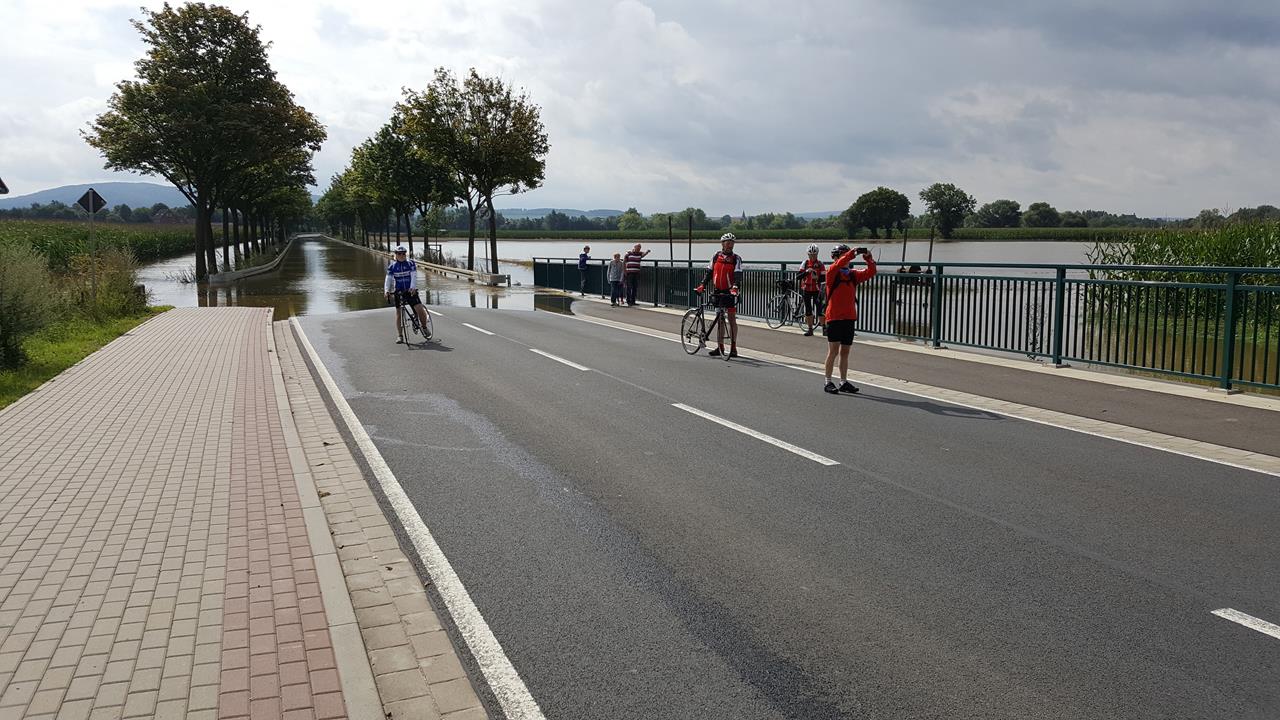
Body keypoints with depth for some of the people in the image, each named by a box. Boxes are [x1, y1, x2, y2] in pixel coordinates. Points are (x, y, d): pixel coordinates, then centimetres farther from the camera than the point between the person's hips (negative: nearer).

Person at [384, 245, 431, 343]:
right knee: (398, 313, 1)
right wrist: (386, 290, -20)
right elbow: (388, 279, -4)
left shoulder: (411, 264, -2)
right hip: (398, 292, 2)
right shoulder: (392, 266, 3)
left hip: (411, 291, -2)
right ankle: (399, 336, 8)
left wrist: (413, 288, -30)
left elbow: (414, 277, -13)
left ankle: (424, 327, 10)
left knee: (420, 310, -15)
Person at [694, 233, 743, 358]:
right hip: (717, 291, 4)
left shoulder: (736, 258, -3)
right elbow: (709, 272, 8)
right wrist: (703, 285, -4)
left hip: (730, 292, -4)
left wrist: (735, 287, -31)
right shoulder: (716, 256, 6)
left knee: (732, 319, -3)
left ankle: (733, 348, 3)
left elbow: (738, 274, -15)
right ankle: (720, 347, 15)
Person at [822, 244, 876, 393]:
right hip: (834, 318, -5)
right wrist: (855, 252, -32)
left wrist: (869, 258, -15)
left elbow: (870, 272, 1)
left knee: (845, 352, 10)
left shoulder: (853, 274, 10)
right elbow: (839, 264, -25)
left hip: (849, 318, 6)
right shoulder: (832, 272, -5)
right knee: (833, 350, -3)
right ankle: (828, 382, 5)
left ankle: (844, 382, 17)